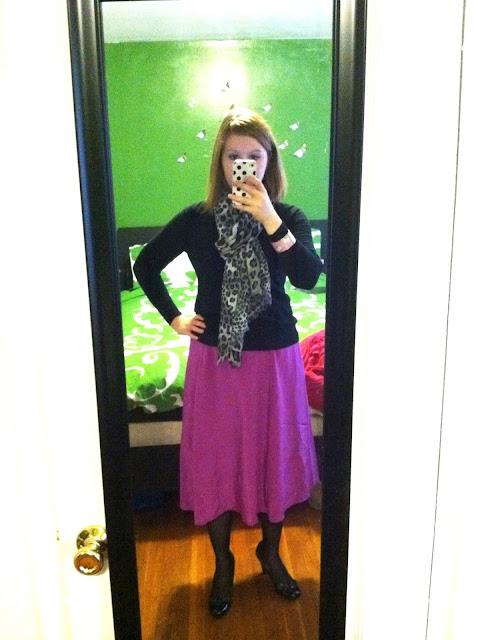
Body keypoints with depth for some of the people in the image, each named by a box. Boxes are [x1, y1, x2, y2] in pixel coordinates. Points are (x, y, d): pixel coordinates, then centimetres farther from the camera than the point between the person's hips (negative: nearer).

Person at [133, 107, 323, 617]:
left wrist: (270, 222, -28)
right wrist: (173, 317, 3)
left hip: (274, 358, 0)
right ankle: (222, 562, 33)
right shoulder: (197, 219, -3)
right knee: (215, 459, 9)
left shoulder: (288, 218, -4)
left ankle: (270, 551, 39)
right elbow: (145, 264, 9)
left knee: (275, 455, 13)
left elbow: (309, 277, -20)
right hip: (214, 358, 0)